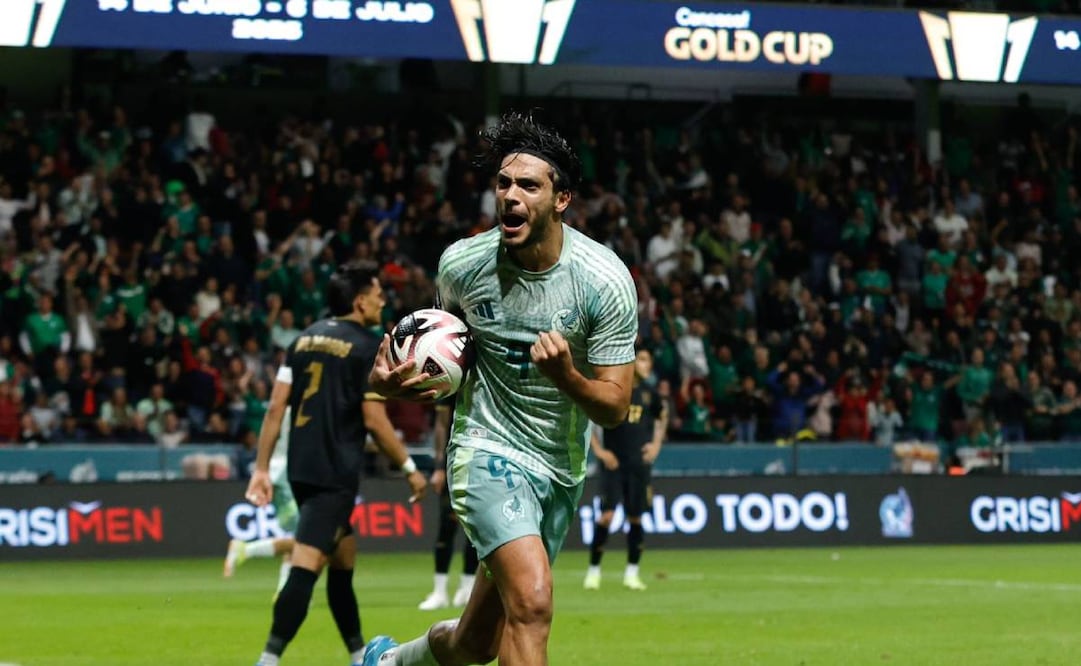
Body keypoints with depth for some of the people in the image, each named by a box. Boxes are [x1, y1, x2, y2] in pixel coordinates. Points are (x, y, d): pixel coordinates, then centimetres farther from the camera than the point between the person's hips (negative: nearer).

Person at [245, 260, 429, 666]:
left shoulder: (304, 339, 12)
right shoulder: (367, 347, -6)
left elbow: (276, 407, 8)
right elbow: (374, 421, -10)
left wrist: (262, 468, 10)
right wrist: (410, 469, 0)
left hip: (301, 469, 8)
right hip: (336, 473, -8)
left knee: (344, 557, 20)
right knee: (305, 566, -14)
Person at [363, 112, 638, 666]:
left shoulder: (606, 279, -14)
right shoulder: (461, 264, -9)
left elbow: (614, 408, -11)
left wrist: (565, 375, -32)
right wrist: (390, 380, -8)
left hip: (562, 470, 2)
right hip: (488, 451, -2)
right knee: (532, 600, -28)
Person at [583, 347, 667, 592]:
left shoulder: (649, 392, 7)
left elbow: (662, 417, 26)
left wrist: (656, 443, 14)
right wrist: (598, 450, -8)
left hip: (639, 462, 4)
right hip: (613, 461, -4)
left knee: (636, 517, 5)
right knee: (606, 515, -12)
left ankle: (632, 572, 15)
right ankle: (594, 570, 0)